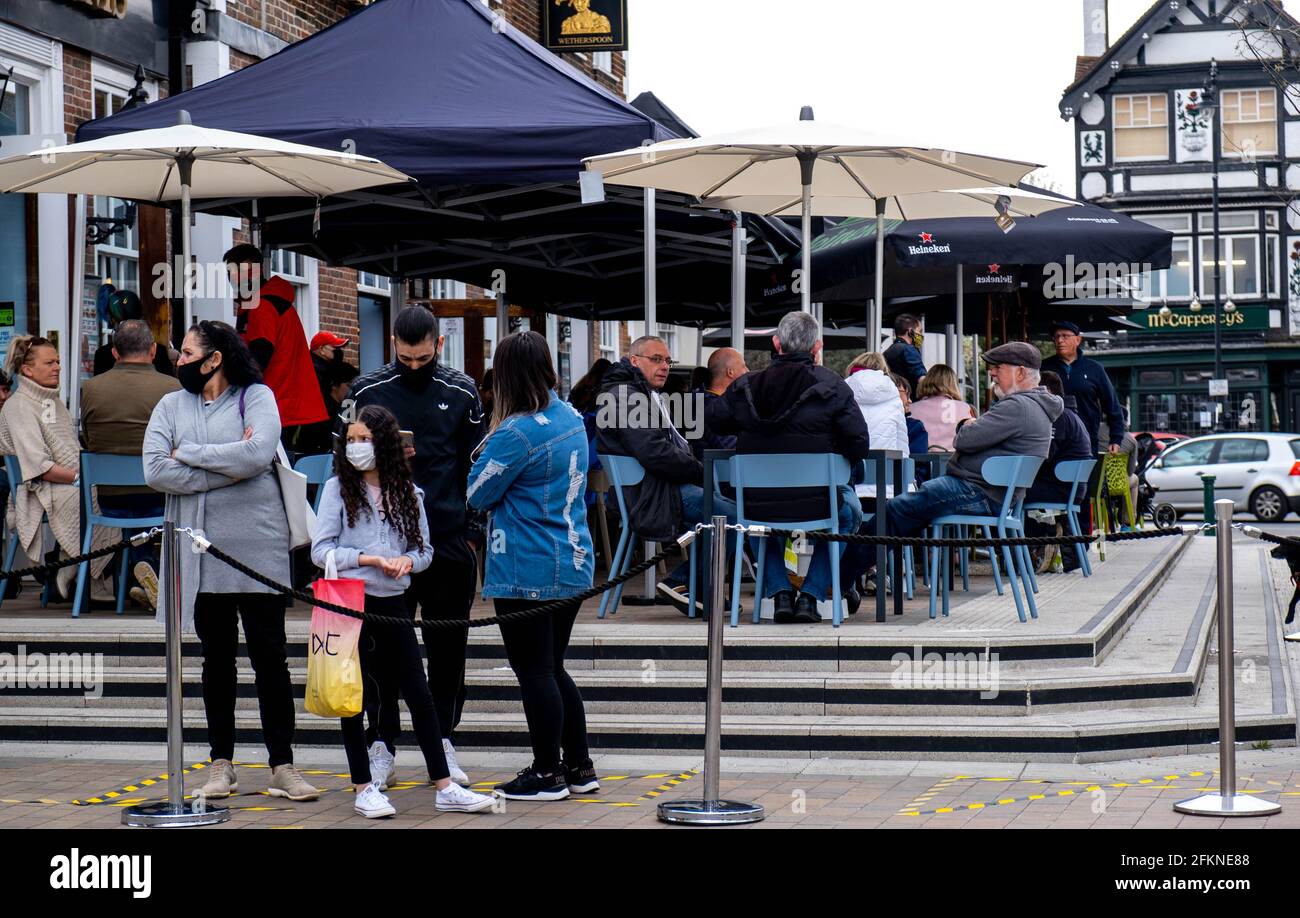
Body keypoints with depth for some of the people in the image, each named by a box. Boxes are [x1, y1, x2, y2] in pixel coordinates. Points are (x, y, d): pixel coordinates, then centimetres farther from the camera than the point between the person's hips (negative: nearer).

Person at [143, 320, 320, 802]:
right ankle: (221, 762, 18)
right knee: (217, 658, 10)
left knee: (269, 656, -1)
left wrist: (190, 454, -8)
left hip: (257, 548, -3)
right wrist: (230, 465, -11)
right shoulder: (171, 406, 10)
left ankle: (282, 764, 4)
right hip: (201, 550, 3)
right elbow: (155, 471, -5)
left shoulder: (256, 397, 1)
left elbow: (258, 454, -17)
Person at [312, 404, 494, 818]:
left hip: (393, 603, 3)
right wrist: (369, 559, -17)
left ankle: (444, 787, 8)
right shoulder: (337, 489, -1)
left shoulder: (407, 492, 7)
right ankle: (364, 788, 12)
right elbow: (321, 550, -6)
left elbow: (424, 549, 11)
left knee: (419, 694, 3)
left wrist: (406, 560, -11)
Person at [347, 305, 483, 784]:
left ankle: (443, 741, 16)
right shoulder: (367, 390, 2)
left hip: (449, 541, 1)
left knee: (448, 646, 6)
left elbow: (475, 466, 9)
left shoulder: (462, 392, 5)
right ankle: (381, 741, 11)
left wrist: (472, 532, 5)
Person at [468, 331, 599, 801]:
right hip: (574, 565, 8)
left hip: (527, 572, -8)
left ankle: (548, 774, 9)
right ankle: (579, 767, 22)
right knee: (553, 668, 18)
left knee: (534, 673, 2)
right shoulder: (572, 418, 7)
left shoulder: (516, 434, -18)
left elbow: (478, 494, -9)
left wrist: (486, 446, 6)